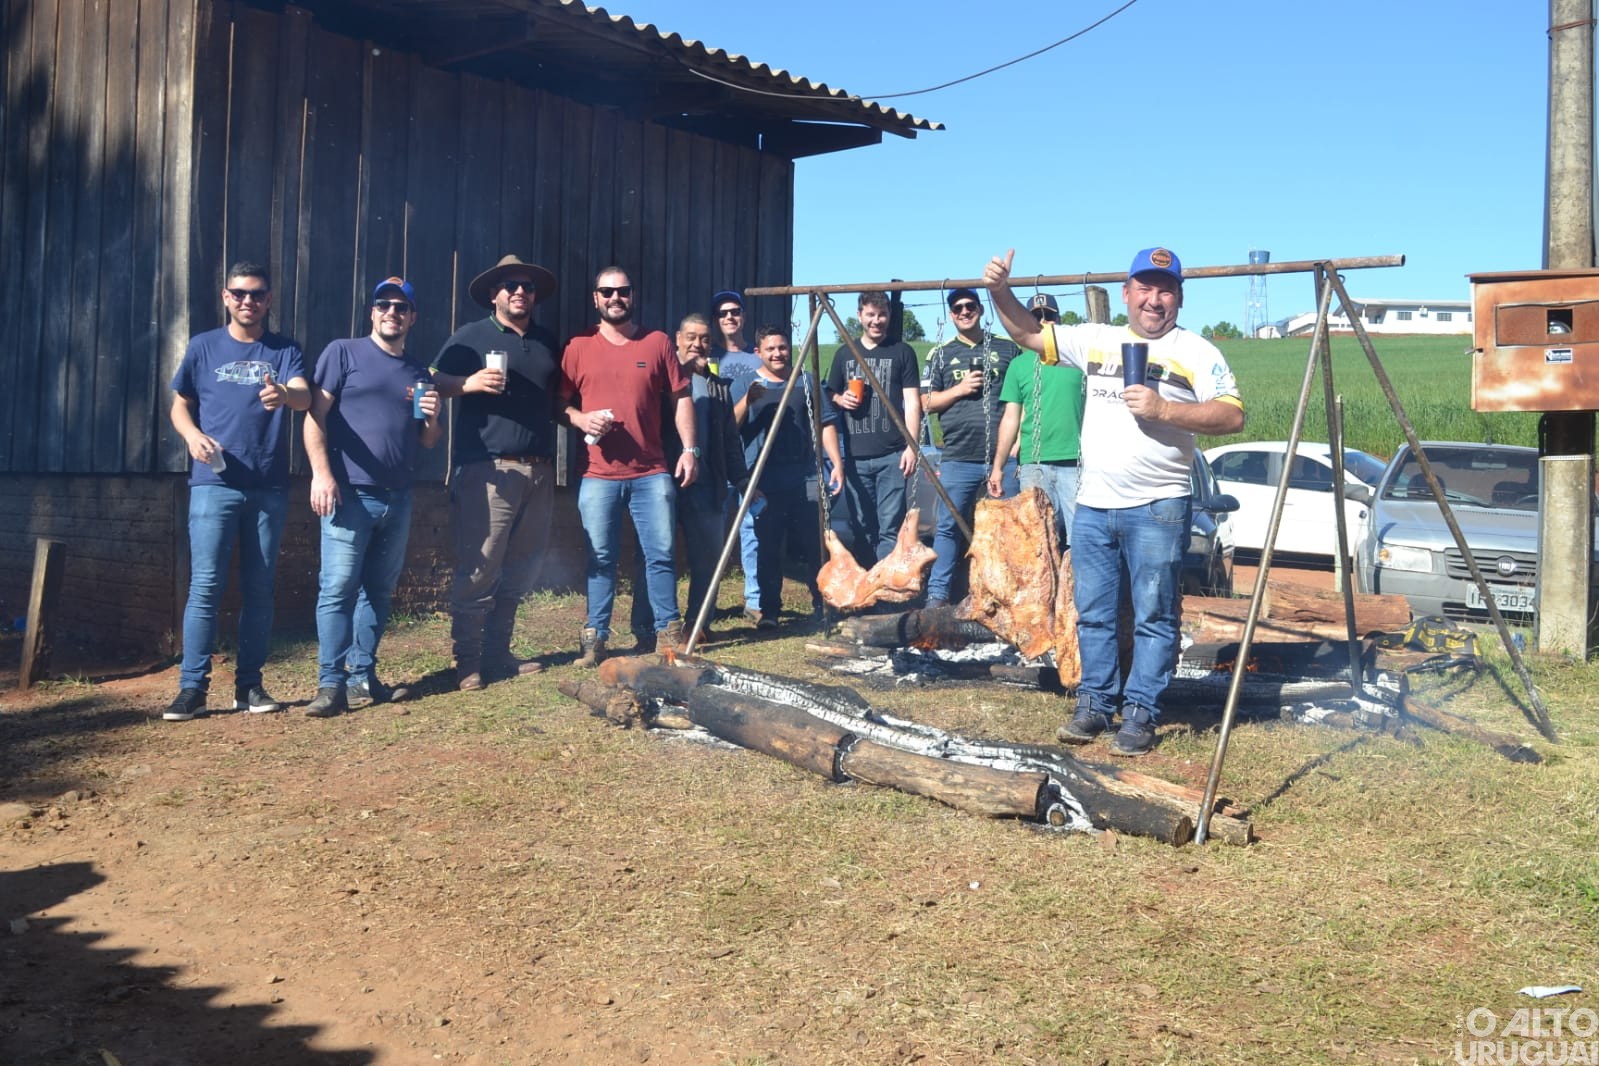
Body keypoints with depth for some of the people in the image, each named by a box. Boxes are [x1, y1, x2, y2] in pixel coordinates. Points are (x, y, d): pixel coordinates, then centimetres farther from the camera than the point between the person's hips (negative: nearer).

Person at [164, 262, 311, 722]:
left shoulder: (285, 351, 7)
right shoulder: (203, 347, 8)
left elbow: (305, 397, -11)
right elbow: (180, 405, 13)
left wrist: (283, 394, -35)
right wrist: (193, 435, -9)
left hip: (269, 488, 1)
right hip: (214, 483, -1)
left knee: (259, 588, 6)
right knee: (206, 585, -6)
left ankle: (249, 683, 14)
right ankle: (192, 687, -1)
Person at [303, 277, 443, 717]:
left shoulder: (419, 373, 17)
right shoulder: (343, 353, 3)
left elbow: (429, 441, 20)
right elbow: (315, 415, -5)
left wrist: (432, 418, -3)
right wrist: (321, 473, -16)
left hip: (398, 499, 5)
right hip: (351, 494, -5)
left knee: (379, 591, 9)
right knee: (338, 588, -9)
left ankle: (363, 677, 17)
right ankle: (331, 684, -5)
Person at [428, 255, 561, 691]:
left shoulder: (547, 342, 20)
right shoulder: (471, 336, 4)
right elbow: (435, 382, -2)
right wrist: (469, 382, -21)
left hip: (539, 470, 6)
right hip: (488, 469, -6)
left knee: (521, 569, 9)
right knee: (479, 569, -7)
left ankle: (498, 652, 19)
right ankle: (467, 662, 0)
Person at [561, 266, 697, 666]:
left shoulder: (658, 342, 7)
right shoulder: (578, 347, 6)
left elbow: (681, 398, 8)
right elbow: (559, 402, 8)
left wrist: (690, 448, 1)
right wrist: (581, 419, -12)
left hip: (652, 474, 1)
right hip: (598, 476, 0)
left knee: (661, 553, 3)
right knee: (600, 558, 4)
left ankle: (668, 629, 14)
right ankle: (595, 636, 13)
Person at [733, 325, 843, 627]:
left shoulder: (806, 381, 14)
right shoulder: (745, 386, 9)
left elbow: (826, 424, 11)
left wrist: (836, 463, 0)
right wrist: (748, 401, -16)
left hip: (805, 480, 1)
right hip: (764, 485, -1)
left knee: (814, 548, 2)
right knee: (768, 550, -2)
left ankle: (824, 604, 13)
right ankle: (768, 609, 8)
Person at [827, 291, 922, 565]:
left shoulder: (902, 352, 5)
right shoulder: (844, 353, 14)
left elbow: (912, 403, 1)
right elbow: (830, 396, 22)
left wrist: (912, 446, -8)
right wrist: (841, 399, -2)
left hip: (891, 455, -3)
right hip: (855, 457, 3)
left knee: (890, 528, -6)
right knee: (860, 528, 7)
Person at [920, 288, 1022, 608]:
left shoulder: (1007, 349, 9)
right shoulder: (940, 354, 12)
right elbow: (927, 402, 9)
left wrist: (1015, 447, 0)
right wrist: (959, 389, -7)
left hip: (1004, 457, 0)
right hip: (958, 459, 0)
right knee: (949, 527, 2)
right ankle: (937, 594, 7)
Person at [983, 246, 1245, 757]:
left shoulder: (1197, 351, 0)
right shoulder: (1095, 339, 12)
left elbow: (1232, 415, -9)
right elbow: (1029, 334, 14)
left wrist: (1164, 409, -18)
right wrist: (1001, 292, 0)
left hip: (1156, 509, -4)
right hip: (1093, 505, 5)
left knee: (1154, 618, 0)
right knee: (1094, 614, 10)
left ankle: (1140, 715, 6)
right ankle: (1094, 704, 21)